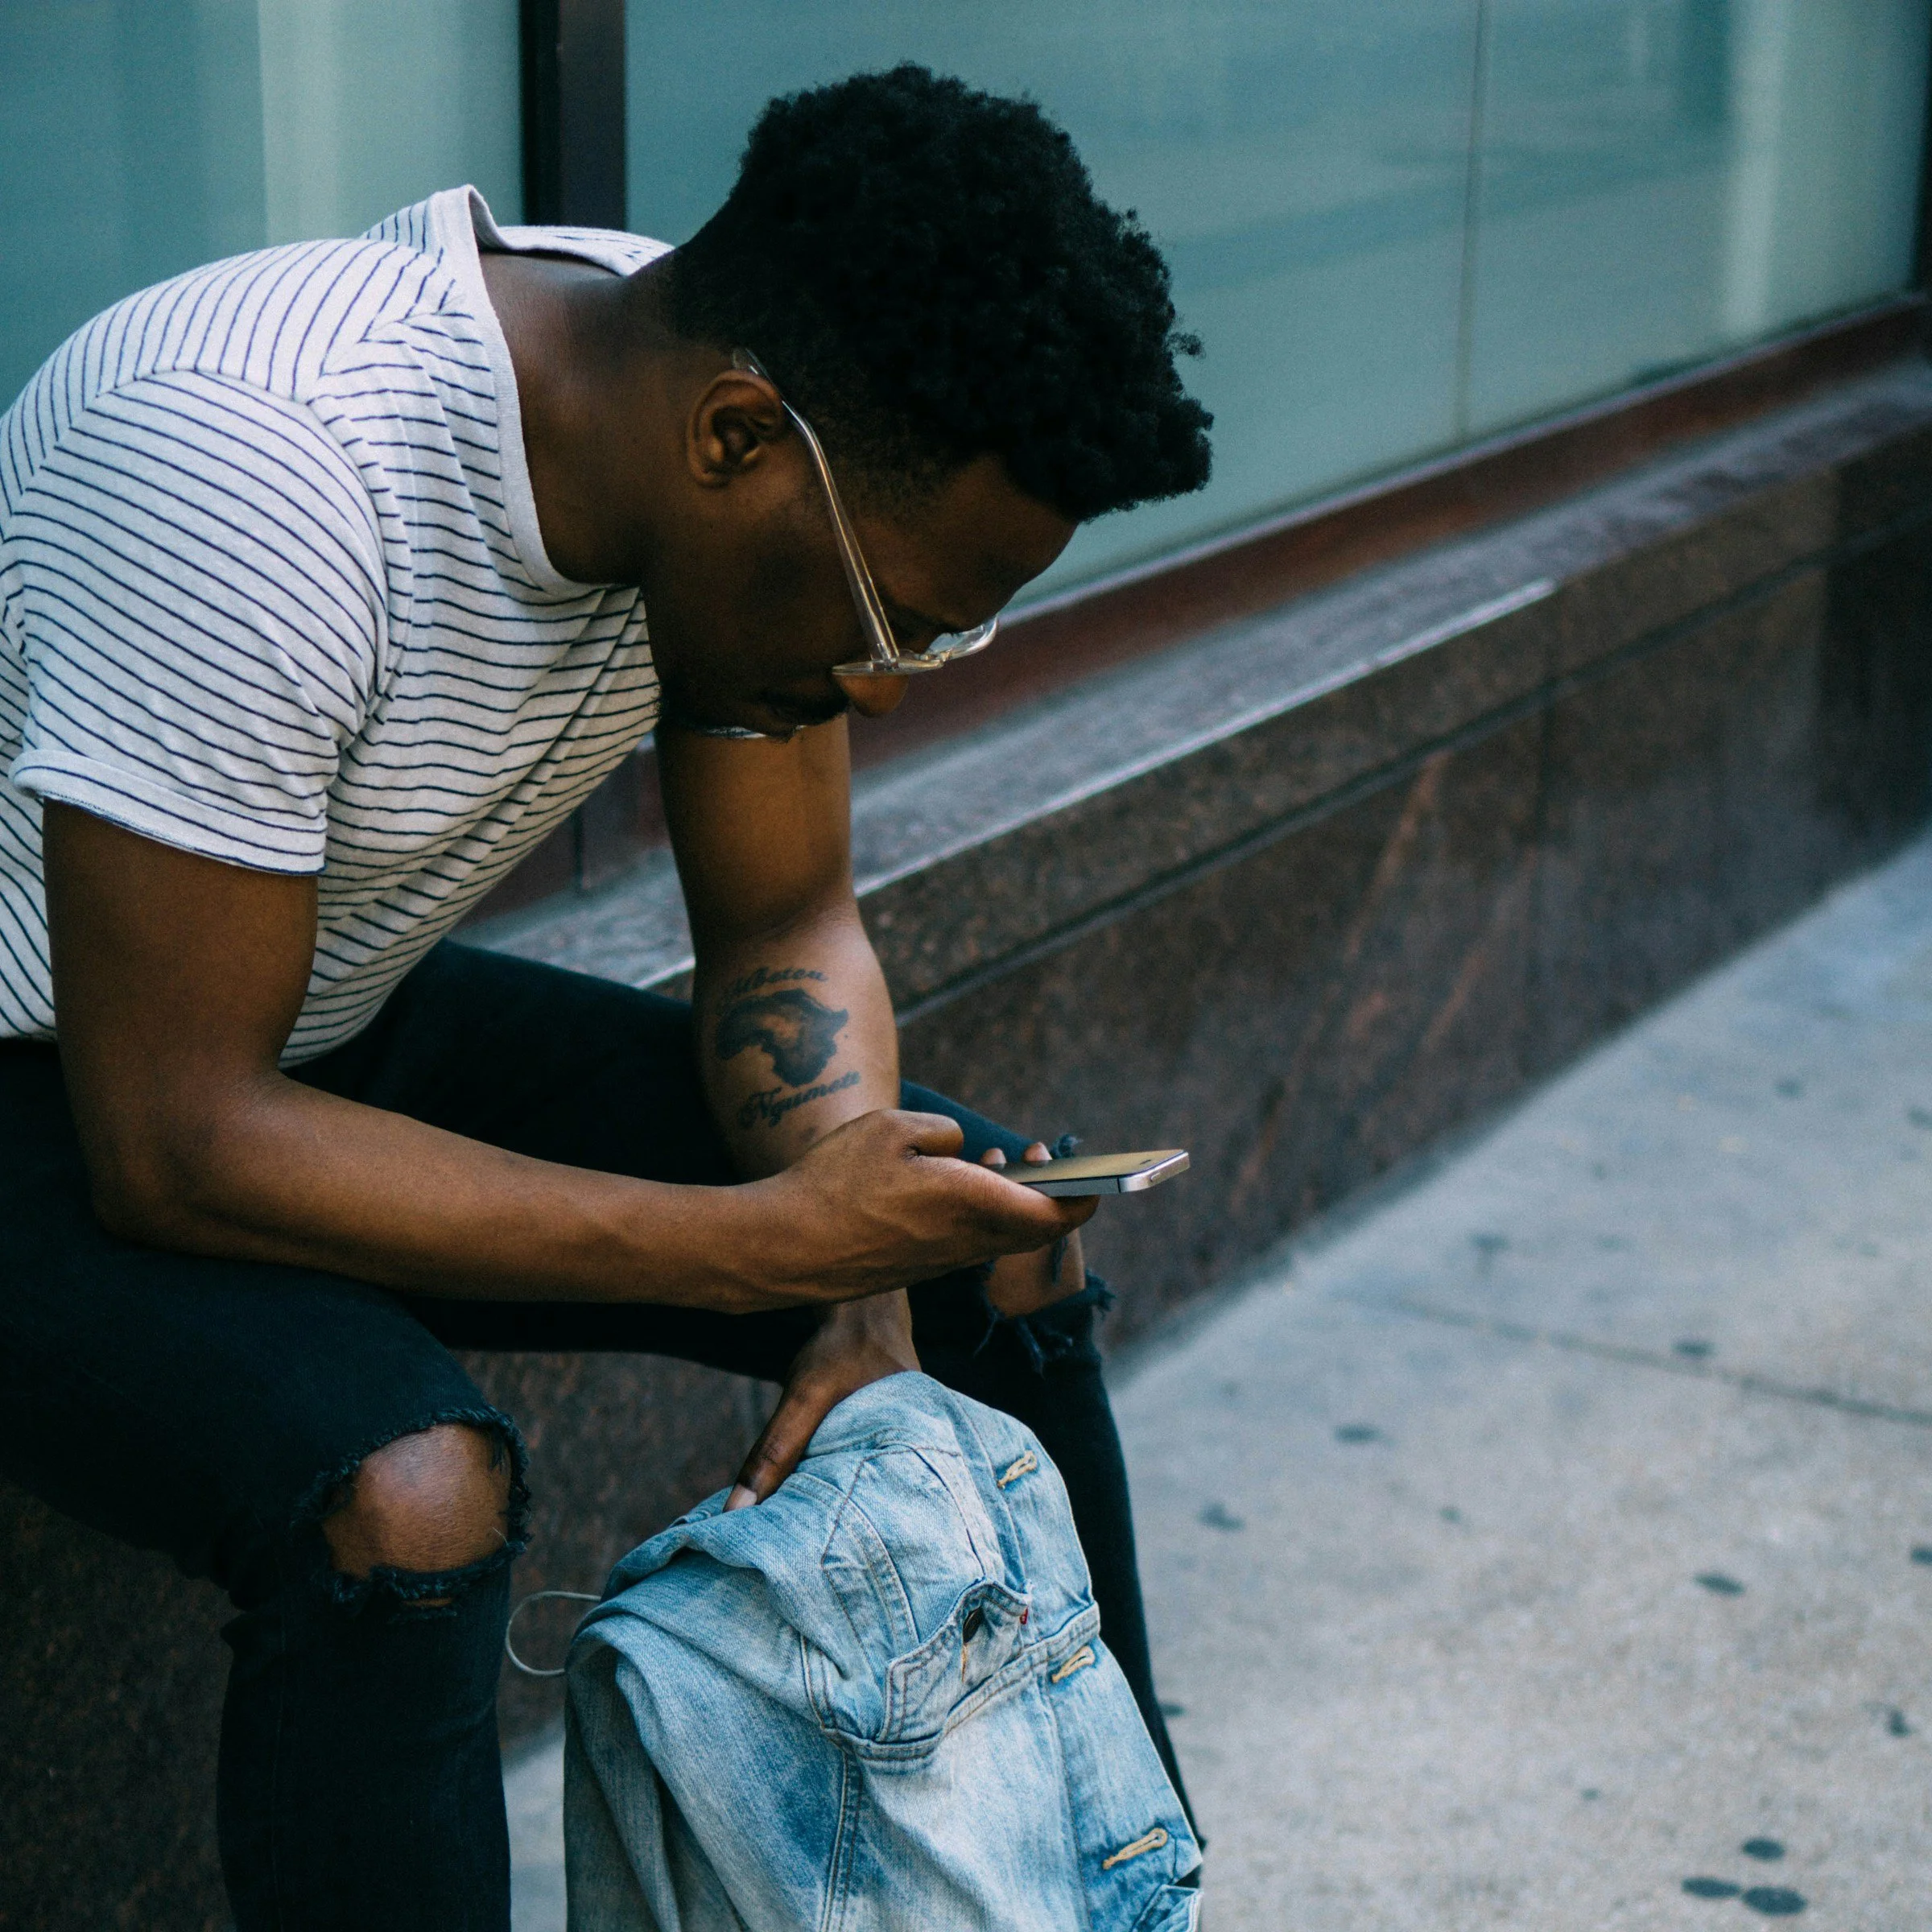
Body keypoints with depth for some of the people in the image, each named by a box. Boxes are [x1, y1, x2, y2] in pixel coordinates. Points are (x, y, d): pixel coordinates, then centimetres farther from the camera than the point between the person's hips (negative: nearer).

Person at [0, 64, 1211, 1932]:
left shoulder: (752, 431, -11)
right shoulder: (258, 466, -34)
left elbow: (787, 932, 0)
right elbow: (174, 1145, -31)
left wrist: (866, 1290, -18)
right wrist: (771, 1240, -30)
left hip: (330, 1026, 7)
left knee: (1004, 1247, 0)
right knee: (404, 1497, -35)